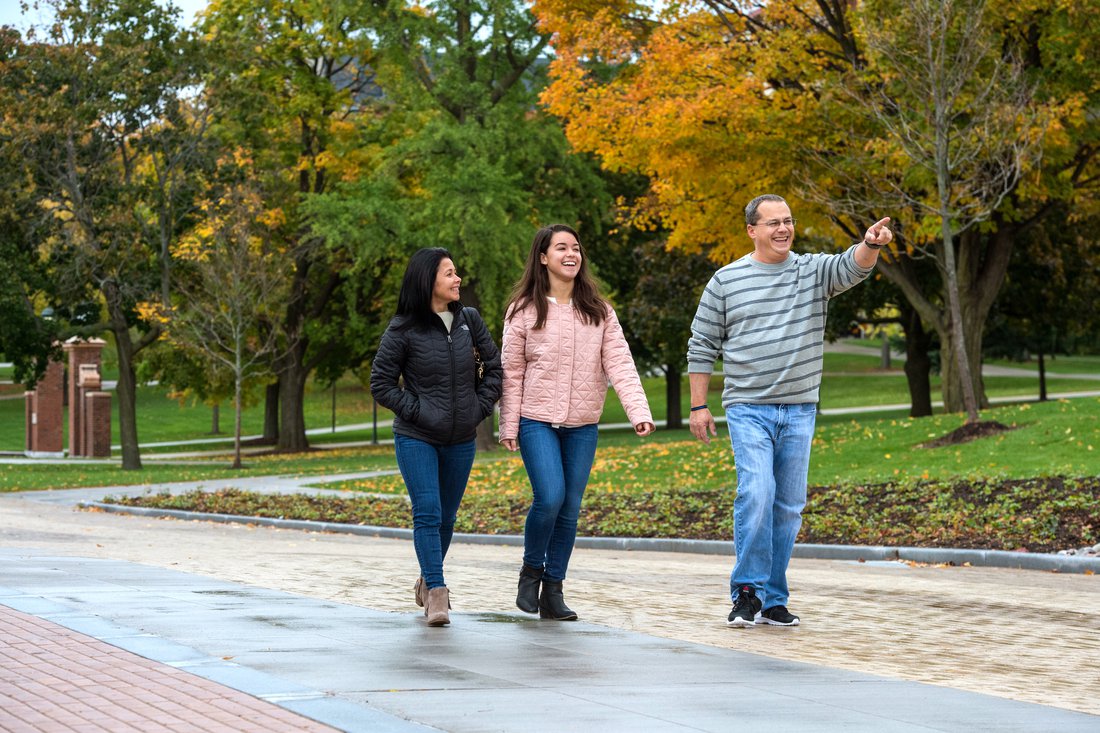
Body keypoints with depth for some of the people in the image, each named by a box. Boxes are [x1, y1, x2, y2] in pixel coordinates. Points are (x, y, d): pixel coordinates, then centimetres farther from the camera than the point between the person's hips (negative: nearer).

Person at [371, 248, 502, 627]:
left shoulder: (469, 321, 3)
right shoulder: (403, 330, -9)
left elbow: (495, 366, 11)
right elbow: (381, 383, -4)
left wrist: (481, 407, 0)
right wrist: (417, 411, -11)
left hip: (460, 440, 4)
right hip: (416, 438, -4)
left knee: (446, 518, 12)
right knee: (427, 513, -15)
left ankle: (428, 582, 32)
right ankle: (436, 592, -15)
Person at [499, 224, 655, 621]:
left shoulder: (598, 312, 7)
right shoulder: (524, 310, -1)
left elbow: (620, 364, -3)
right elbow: (511, 373, -1)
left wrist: (639, 411, -16)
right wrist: (508, 426, -6)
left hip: (582, 425, 3)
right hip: (538, 421, -3)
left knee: (570, 508, 4)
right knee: (549, 498, -17)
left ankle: (553, 591, 14)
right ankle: (531, 570, 8)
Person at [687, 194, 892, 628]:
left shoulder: (813, 271, 5)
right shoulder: (726, 281, 3)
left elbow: (852, 268, -15)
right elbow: (702, 346, 6)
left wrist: (871, 244, -38)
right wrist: (698, 406, 1)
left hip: (799, 410, 3)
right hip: (748, 409, -3)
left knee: (788, 506, 5)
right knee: (757, 493, -18)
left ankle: (772, 600, 13)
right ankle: (747, 590, -8)